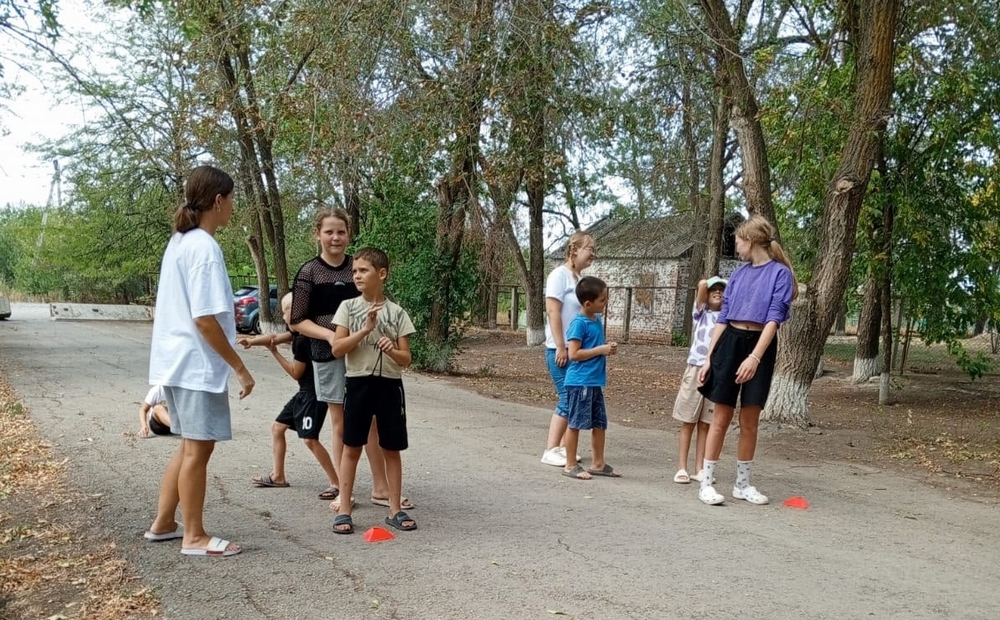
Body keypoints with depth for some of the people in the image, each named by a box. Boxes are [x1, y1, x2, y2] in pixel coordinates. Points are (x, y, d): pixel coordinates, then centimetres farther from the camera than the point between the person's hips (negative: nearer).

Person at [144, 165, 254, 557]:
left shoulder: (179, 241, 12)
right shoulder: (204, 247, -18)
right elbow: (204, 320, -22)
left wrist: (227, 309, 21)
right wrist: (240, 368, -17)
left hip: (177, 362, 10)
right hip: (198, 365, -10)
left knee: (192, 446, 18)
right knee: (198, 448, 0)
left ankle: (163, 524, 27)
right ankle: (194, 537, 11)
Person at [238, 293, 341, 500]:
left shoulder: (303, 340, -20)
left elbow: (296, 373, -13)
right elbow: (276, 337, 4)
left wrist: (274, 353, -8)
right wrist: (252, 340, -11)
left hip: (314, 394, -11)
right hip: (304, 393, 11)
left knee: (310, 439, -17)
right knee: (277, 426, 16)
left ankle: (336, 483, -13)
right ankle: (277, 476, 25)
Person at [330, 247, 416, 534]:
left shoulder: (396, 313, 1)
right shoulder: (348, 307, 0)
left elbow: (406, 359, 1)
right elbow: (337, 349, -8)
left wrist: (392, 350, -21)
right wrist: (365, 329, -18)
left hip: (390, 384, 1)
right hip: (359, 383, -1)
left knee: (392, 449, 7)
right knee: (351, 447, 3)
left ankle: (395, 510, 17)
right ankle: (344, 510, 10)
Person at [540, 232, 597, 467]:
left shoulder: (578, 278, 14)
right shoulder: (560, 274, -10)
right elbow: (553, 312, -16)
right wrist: (560, 347, -19)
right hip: (560, 349, -8)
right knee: (567, 399, -9)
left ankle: (563, 447, 17)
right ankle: (550, 450, -2)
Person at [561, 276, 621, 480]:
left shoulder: (597, 320, 10)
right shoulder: (579, 323, -16)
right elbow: (574, 354, -19)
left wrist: (607, 348, 4)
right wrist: (601, 350, -17)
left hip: (595, 382, 9)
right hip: (580, 382, -9)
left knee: (600, 424, 13)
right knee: (575, 423, 1)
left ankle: (598, 463, 25)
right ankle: (570, 465, 11)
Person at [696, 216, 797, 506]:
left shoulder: (780, 273, -4)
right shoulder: (739, 273, 10)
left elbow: (774, 319, -13)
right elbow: (723, 318, 11)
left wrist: (755, 357, -23)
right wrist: (708, 358, 5)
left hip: (760, 346, -3)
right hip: (730, 343, 3)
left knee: (749, 422, 6)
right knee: (721, 418, 3)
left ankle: (743, 484, 19)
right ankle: (707, 483, 7)